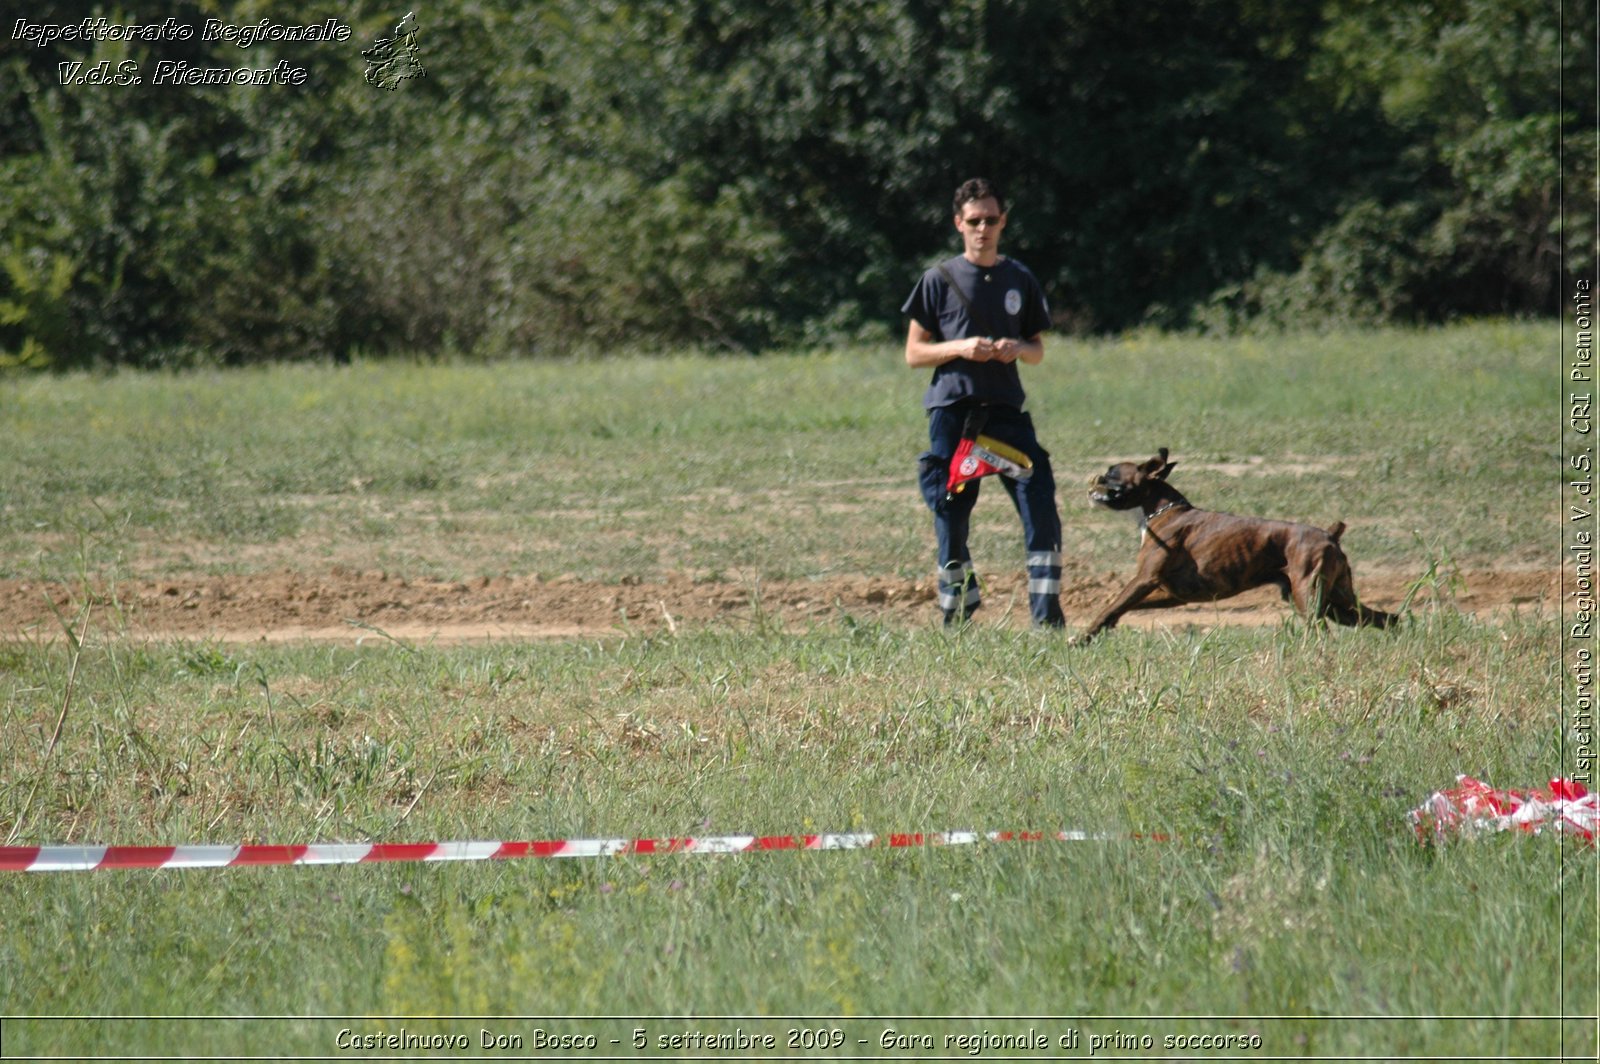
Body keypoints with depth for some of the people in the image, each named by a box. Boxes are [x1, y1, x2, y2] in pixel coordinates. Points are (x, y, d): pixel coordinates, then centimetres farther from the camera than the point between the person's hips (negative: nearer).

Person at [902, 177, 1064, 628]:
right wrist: (960, 347, -13)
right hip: (952, 412, -2)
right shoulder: (940, 280, 3)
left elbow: (1038, 350, 18)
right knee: (951, 519, 0)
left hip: (1007, 409, 2)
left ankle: (1046, 616, -7)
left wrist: (1018, 349, -5)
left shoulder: (1020, 279, 11)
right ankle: (957, 620, 11)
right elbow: (914, 353, 4)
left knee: (1041, 508, -10)